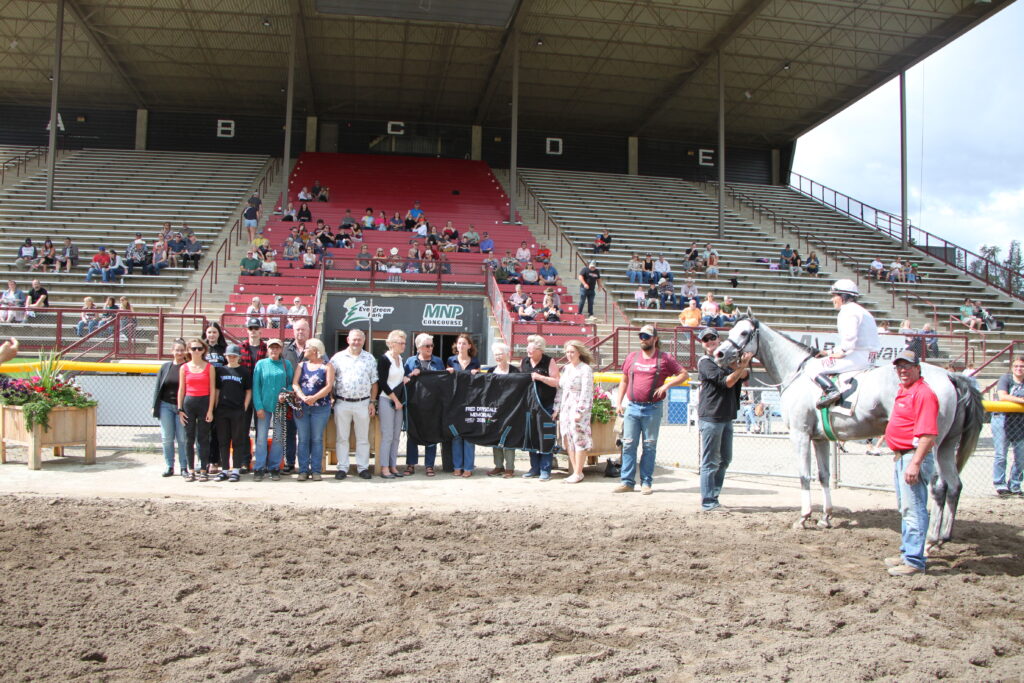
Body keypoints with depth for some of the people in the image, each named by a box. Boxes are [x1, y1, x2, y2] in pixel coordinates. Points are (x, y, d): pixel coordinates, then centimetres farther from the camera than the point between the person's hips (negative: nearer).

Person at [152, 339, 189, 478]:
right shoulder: (165, 367, 8)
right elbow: (158, 387, 11)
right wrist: (155, 406, 5)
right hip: (166, 405, 3)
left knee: (182, 439, 0)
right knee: (167, 438, 4)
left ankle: (184, 467, 9)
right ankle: (169, 466, 13)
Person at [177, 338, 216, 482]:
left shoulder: (209, 367, 1)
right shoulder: (184, 368, 6)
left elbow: (212, 389, -1)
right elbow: (181, 389, 8)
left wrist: (210, 410, -6)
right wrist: (180, 409, 1)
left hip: (204, 402, -2)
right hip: (188, 403, 2)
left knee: (203, 438, 2)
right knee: (189, 438, 4)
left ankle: (204, 470, 8)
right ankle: (191, 470, 10)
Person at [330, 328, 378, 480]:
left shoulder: (370, 359, 8)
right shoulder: (338, 357, 5)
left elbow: (374, 383, 9)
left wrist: (372, 402, 2)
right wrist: (331, 399, -3)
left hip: (363, 403, 0)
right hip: (342, 403, 0)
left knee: (363, 438, 5)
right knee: (341, 437, 5)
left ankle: (363, 468, 12)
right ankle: (342, 468, 12)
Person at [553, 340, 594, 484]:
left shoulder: (585, 369, -8)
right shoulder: (565, 368, 15)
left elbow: (586, 393, -13)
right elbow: (560, 390, 17)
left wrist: (580, 411, -18)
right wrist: (556, 409, 12)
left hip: (578, 410, -7)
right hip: (565, 410, 7)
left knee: (579, 440, -4)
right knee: (568, 441, 7)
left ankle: (578, 473, 1)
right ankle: (575, 471, 15)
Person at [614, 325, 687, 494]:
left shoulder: (665, 358, 1)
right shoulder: (632, 357, 11)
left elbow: (684, 375, 4)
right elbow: (624, 381, 16)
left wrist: (666, 385, -10)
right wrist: (618, 402, 8)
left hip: (653, 409, -3)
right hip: (632, 407, 3)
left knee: (649, 446, 4)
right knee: (628, 445, 1)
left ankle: (646, 482, 11)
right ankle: (627, 481, 6)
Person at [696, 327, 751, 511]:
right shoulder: (705, 362, -6)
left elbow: (745, 374, -1)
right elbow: (726, 382, -16)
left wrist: (741, 366, -20)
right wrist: (741, 366, -22)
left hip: (727, 416, 8)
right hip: (710, 417, -8)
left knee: (725, 460, 13)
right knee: (710, 462, -5)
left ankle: (712, 497, 22)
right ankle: (708, 502, -1)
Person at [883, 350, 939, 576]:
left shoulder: (923, 393, -18)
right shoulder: (903, 390, 13)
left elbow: (927, 434, -26)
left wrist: (915, 463, -29)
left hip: (914, 456, -11)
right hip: (900, 456, 11)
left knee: (914, 510, -8)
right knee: (906, 509, 20)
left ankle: (914, 561, -3)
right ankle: (906, 553, 32)